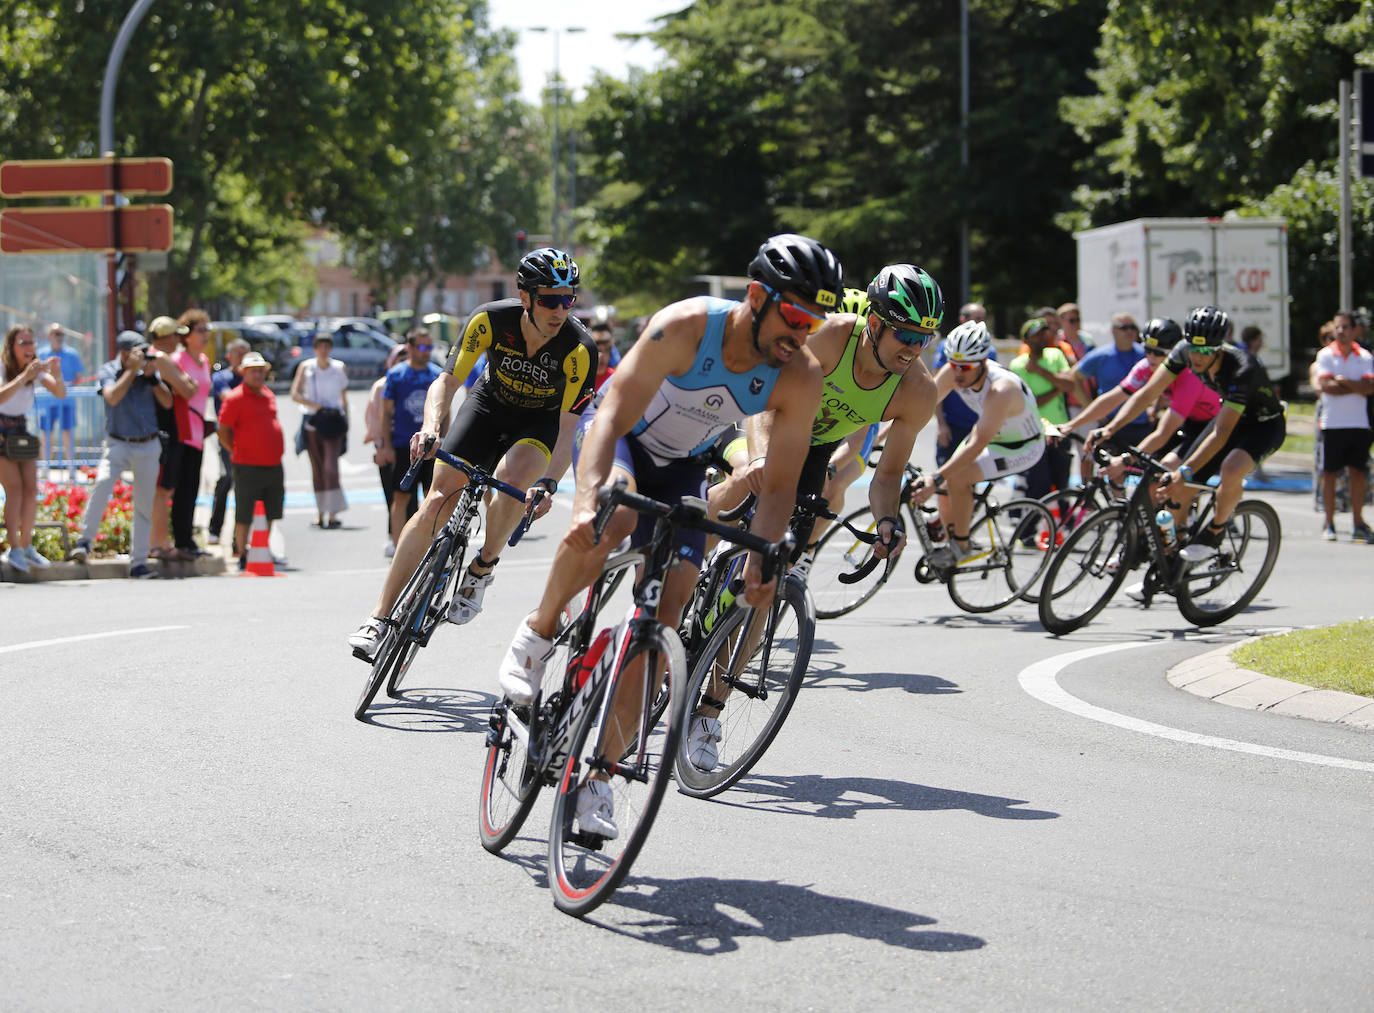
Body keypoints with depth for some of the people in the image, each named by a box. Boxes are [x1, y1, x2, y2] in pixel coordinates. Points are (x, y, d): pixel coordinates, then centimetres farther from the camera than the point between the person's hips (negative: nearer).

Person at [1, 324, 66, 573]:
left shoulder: (36, 368, 1)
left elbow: (60, 394, -7)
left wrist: (57, 376, -27)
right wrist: (24, 376, -42)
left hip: (20, 430, 6)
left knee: (31, 489, -2)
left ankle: (27, 546, 10)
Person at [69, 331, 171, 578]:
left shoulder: (150, 370, 6)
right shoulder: (107, 372, -2)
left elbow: (168, 402, -1)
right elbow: (113, 397, -21)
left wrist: (152, 376, -12)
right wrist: (132, 370, -20)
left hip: (148, 447, 3)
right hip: (118, 444, -3)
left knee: (144, 505, 3)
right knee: (103, 481, -29)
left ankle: (138, 561, 11)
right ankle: (85, 541, -23)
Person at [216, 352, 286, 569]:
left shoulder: (269, 396, 14)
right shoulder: (235, 398, -7)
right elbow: (223, 432, -6)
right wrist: (239, 452, -3)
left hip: (274, 466, 7)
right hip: (248, 468, -7)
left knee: (269, 514, 12)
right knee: (244, 516, -2)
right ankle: (243, 556, 5)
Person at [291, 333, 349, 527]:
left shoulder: (339, 368, 7)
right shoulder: (305, 368, 3)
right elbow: (295, 394, -4)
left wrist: (346, 421, 12)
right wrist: (317, 406, -13)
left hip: (333, 421, -1)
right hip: (312, 421, 1)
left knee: (331, 466, -14)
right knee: (317, 468, 5)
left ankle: (333, 513, -20)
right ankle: (320, 513, 13)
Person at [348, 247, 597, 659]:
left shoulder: (579, 349, -29)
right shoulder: (490, 320, -26)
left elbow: (568, 427, -28)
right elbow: (447, 380, -23)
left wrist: (548, 482, -43)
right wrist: (431, 428, -42)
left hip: (542, 421, -2)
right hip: (490, 403, 2)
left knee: (512, 477, -33)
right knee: (439, 499, -11)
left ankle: (482, 568, -6)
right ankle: (381, 616, -6)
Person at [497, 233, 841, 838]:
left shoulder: (800, 378, -23)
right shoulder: (686, 327, -33)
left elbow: (778, 485, -19)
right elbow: (611, 415, -40)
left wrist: (761, 559, -37)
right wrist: (588, 499, -55)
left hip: (679, 469, 4)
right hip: (619, 435, -4)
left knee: (663, 616, -10)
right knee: (615, 514, -39)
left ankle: (597, 778, -1)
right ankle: (538, 634, -14)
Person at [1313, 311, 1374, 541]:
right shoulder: (1325, 355, 1)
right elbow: (1326, 386, -12)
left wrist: (1344, 381, -14)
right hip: (1333, 424, -2)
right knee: (1329, 473, 1)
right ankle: (1329, 524, 8)